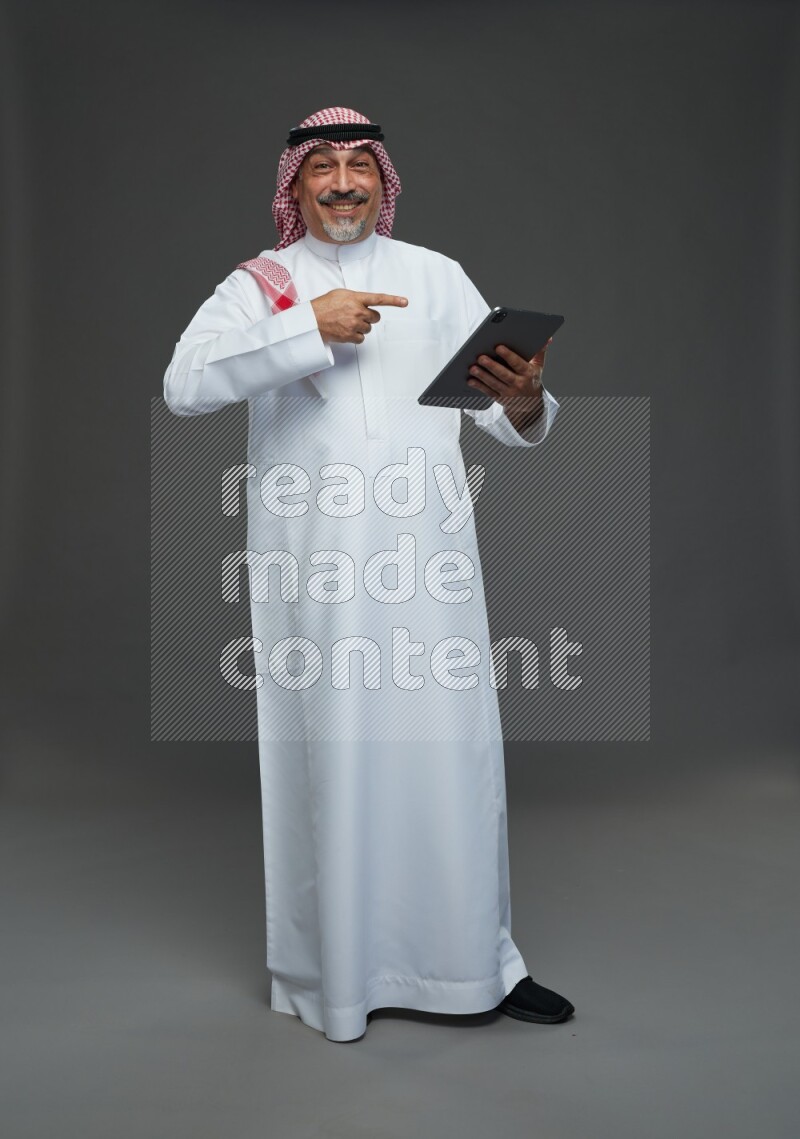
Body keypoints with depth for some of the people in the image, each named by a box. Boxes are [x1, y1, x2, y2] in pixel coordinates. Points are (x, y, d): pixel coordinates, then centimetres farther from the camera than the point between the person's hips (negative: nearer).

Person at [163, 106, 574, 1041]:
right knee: (327, 760, 5)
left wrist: (523, 403, -19)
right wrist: (310, 326, -17)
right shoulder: (260, 285, 7)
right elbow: (185, 385, -11)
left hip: (429, 560, 2)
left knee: (453, 752, 4)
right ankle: (332, 969, 23)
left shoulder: (436, 277, 11)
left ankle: (474, 960, 22)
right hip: (311, 570, -1)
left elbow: (511, 415, 5)